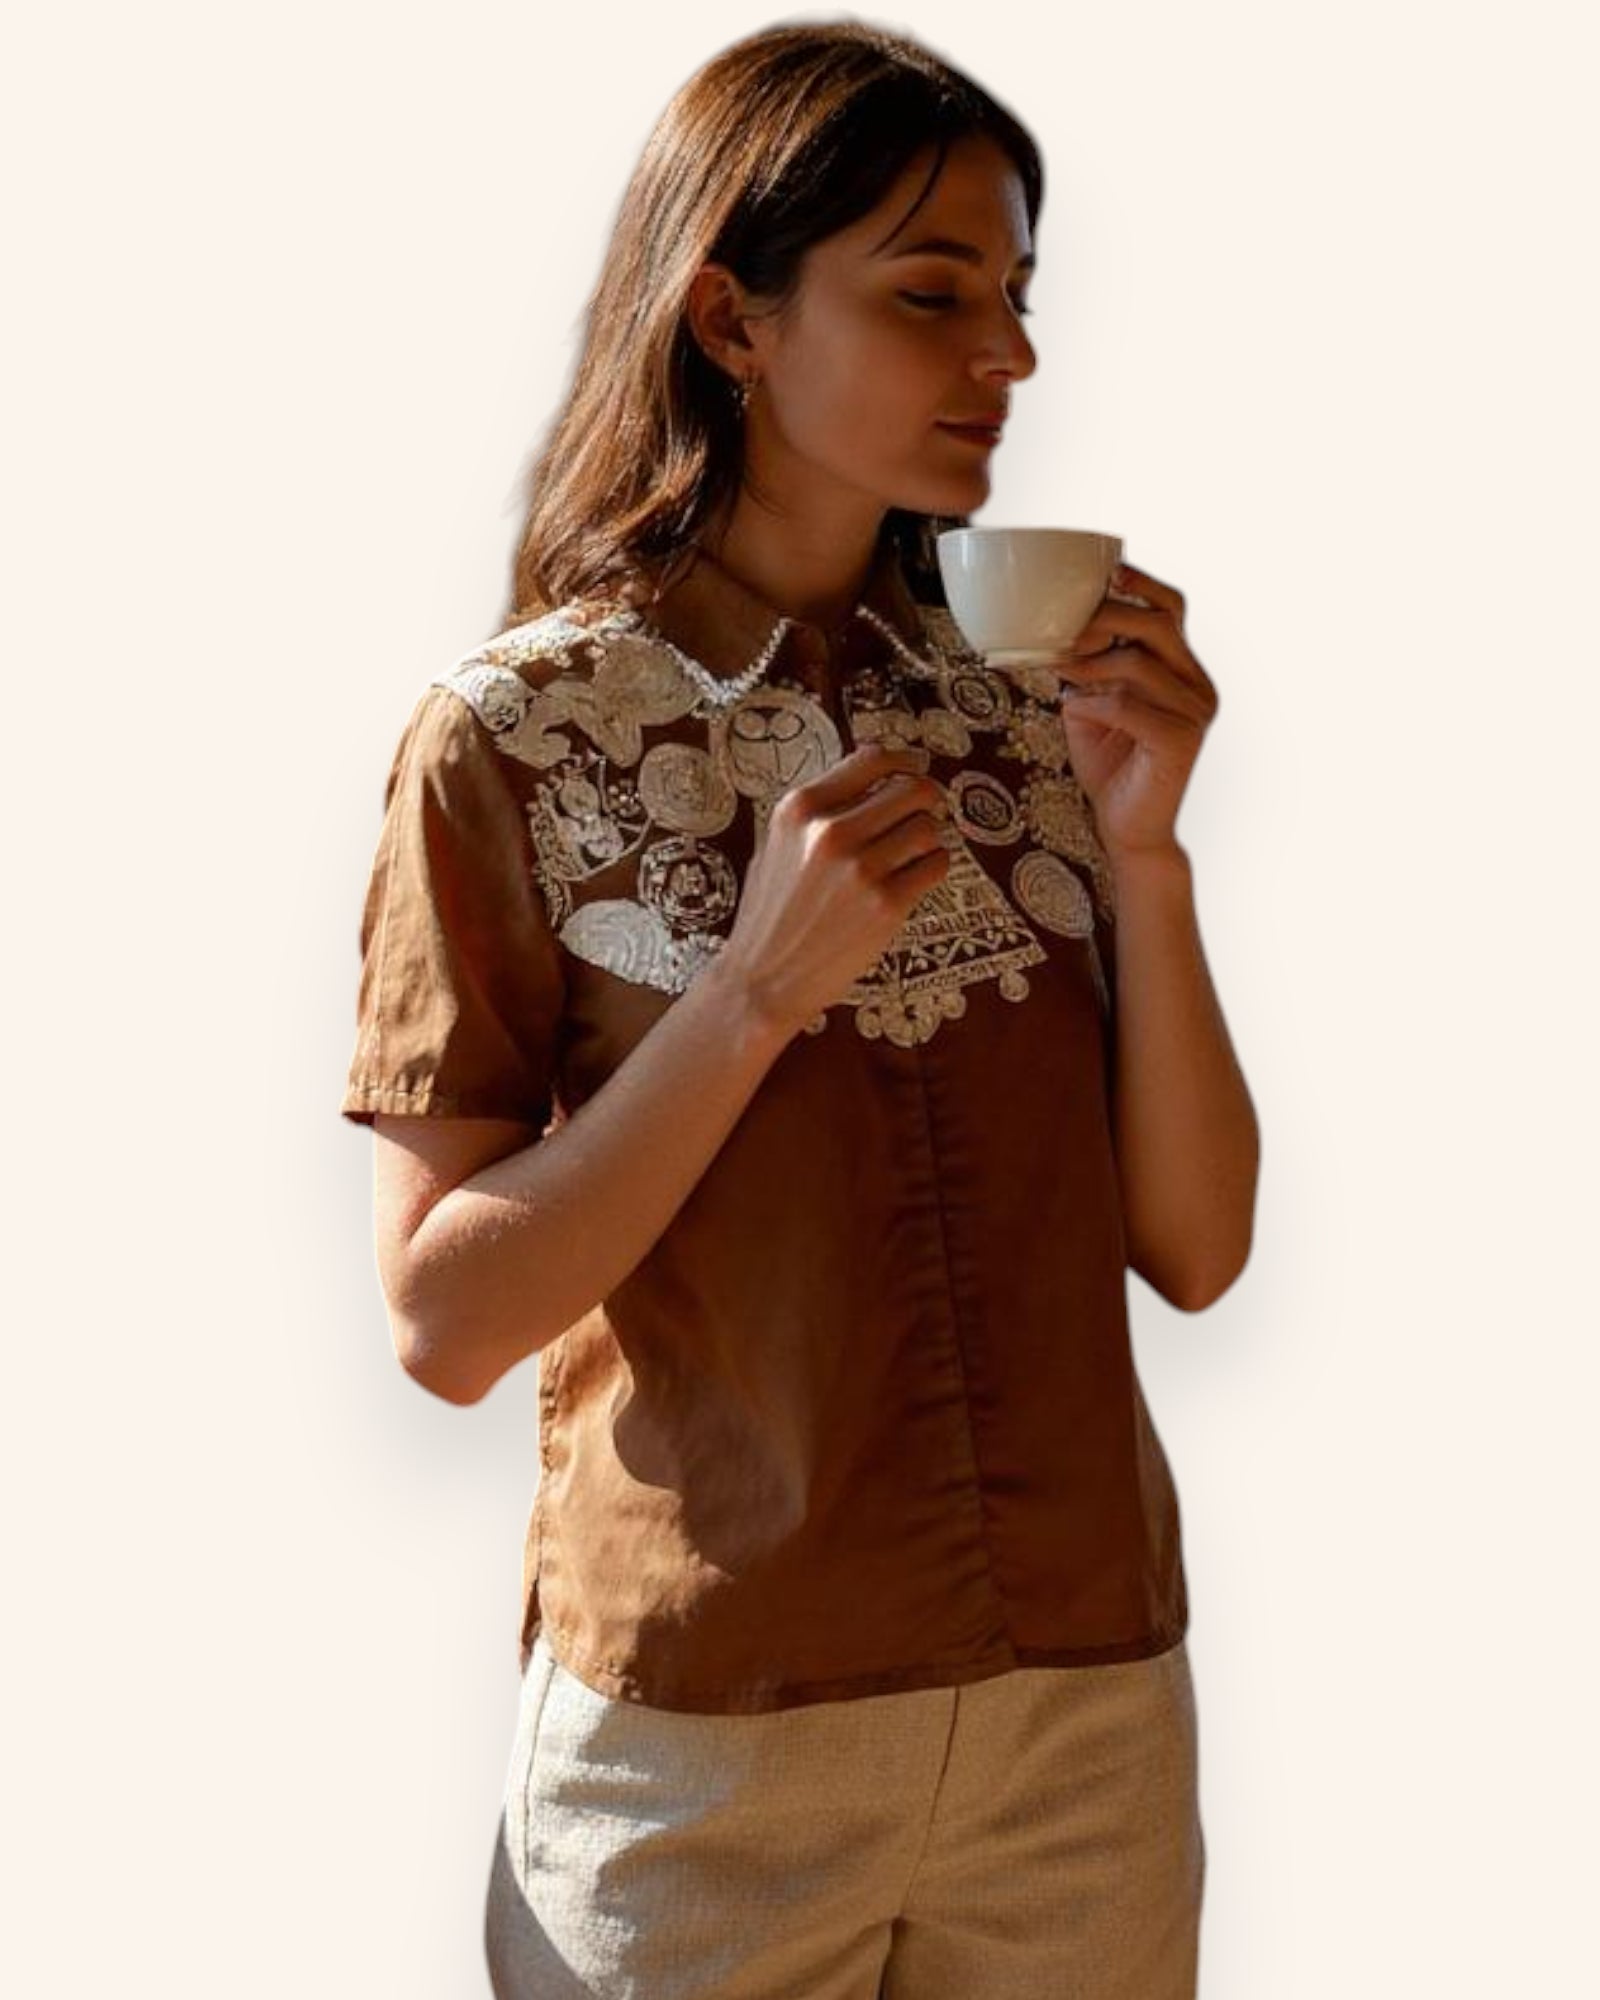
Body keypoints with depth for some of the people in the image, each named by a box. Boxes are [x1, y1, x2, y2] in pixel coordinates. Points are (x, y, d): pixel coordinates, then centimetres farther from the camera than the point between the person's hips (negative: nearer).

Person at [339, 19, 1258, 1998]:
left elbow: (1196, 1247, 0)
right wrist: (761, 984, -20)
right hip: (706, 1726, -3)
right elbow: (448, 1320, -11)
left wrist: (1140, 849, -12)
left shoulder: (1033, 705, 2)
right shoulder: (512, 739, -8)